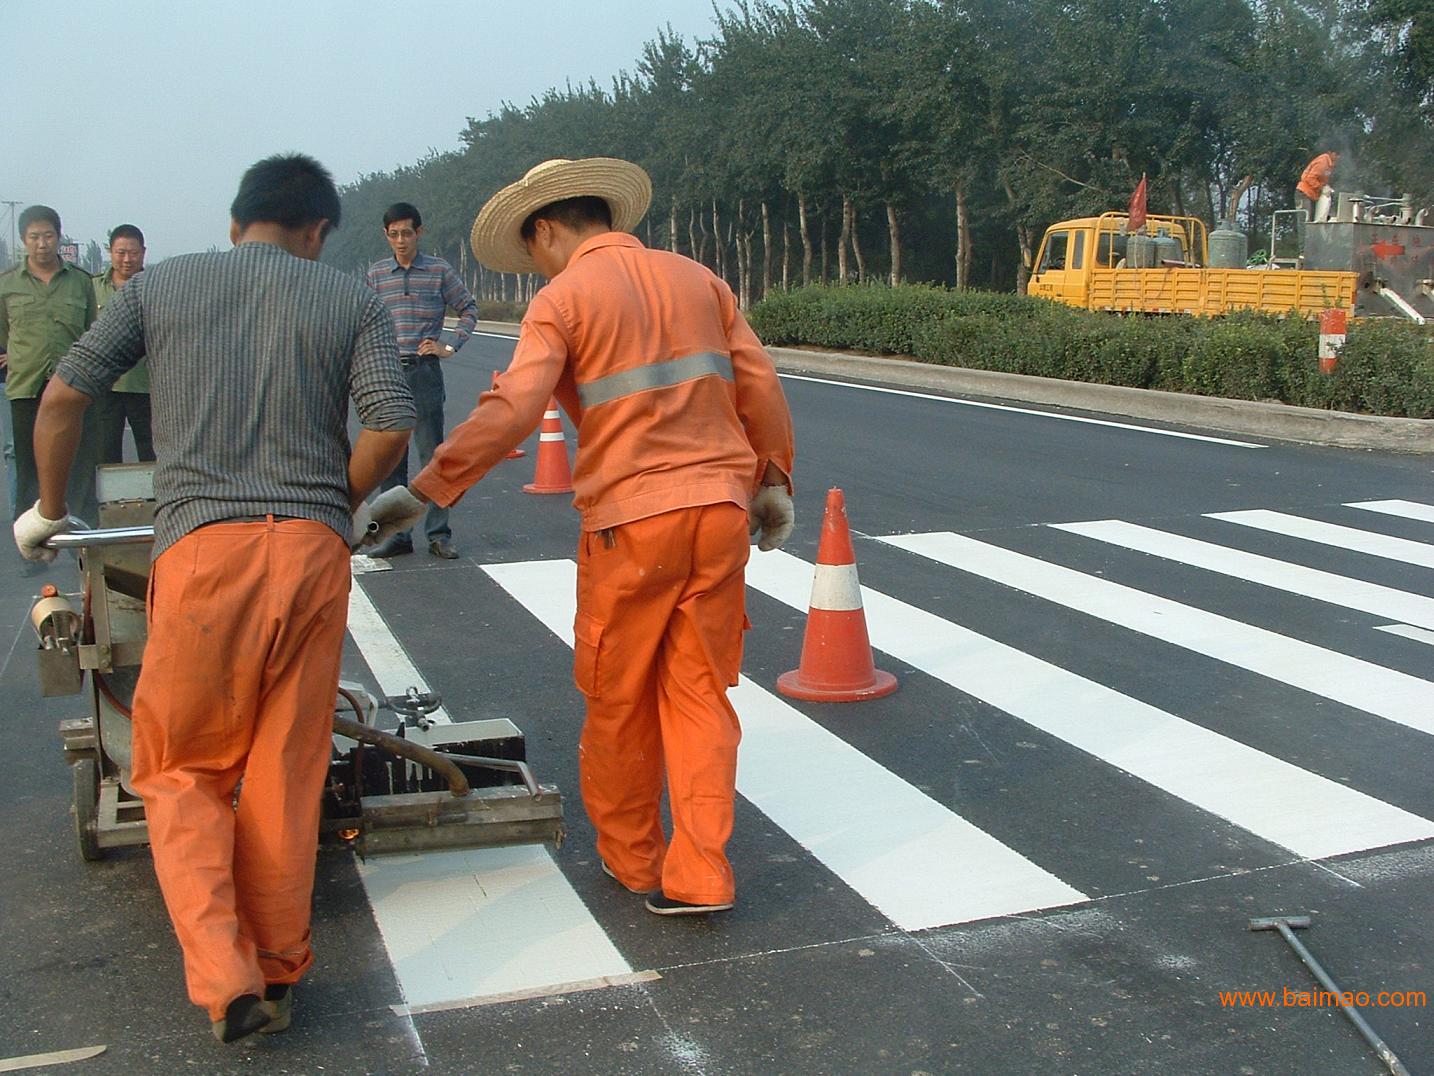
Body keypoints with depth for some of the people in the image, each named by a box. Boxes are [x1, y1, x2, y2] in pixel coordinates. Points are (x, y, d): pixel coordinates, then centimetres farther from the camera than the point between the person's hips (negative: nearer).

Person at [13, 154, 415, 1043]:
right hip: (313, 547, 1)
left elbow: (64, 397, 10)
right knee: (286, 771, 12)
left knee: (183, 771, 12)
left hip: (202, 545, -1)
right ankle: (278, 970, 22)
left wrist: (49, 511, 25)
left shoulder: (159, 286, 12)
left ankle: (226, 980, 0)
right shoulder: (351, 301, 10)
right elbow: (393, 423, -2)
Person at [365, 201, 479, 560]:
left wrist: (451, 346, 1)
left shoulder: (439, 270, 3)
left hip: (424, 371, -3)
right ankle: (396, 535, 14)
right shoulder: (376, 273, 9)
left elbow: (469, 308, 12)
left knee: (432, 455, -1)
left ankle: (439, 533, 5)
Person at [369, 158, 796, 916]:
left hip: (631, 521, -5)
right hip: (720, 510, 5)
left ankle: (630, 857, 27)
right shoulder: (695, 278, 12)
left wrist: (425, 490, -11)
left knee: (619, 702, 12)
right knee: (700, 692, 10)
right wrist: (772, 480, 17)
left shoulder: (563, 299, -4)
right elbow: (759, 385, 9)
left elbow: (510, 411, -16)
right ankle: (698, 874, 10)